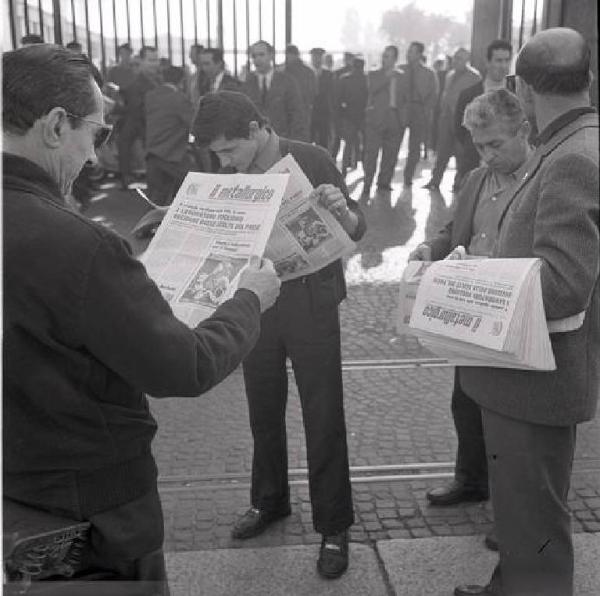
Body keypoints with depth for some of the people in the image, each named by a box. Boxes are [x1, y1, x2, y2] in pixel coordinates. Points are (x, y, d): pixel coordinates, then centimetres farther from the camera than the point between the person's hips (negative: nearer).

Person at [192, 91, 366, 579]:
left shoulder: (312, 161, -11)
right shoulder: (234, 175, 2)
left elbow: (355, 231, -9)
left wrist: (341, 210, -31)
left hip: (311, 305, -4)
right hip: (256, 305, 4)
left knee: (323, 419, 2)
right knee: (264, 412, 16)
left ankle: (334, 526, 15)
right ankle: (269, 501, 36)